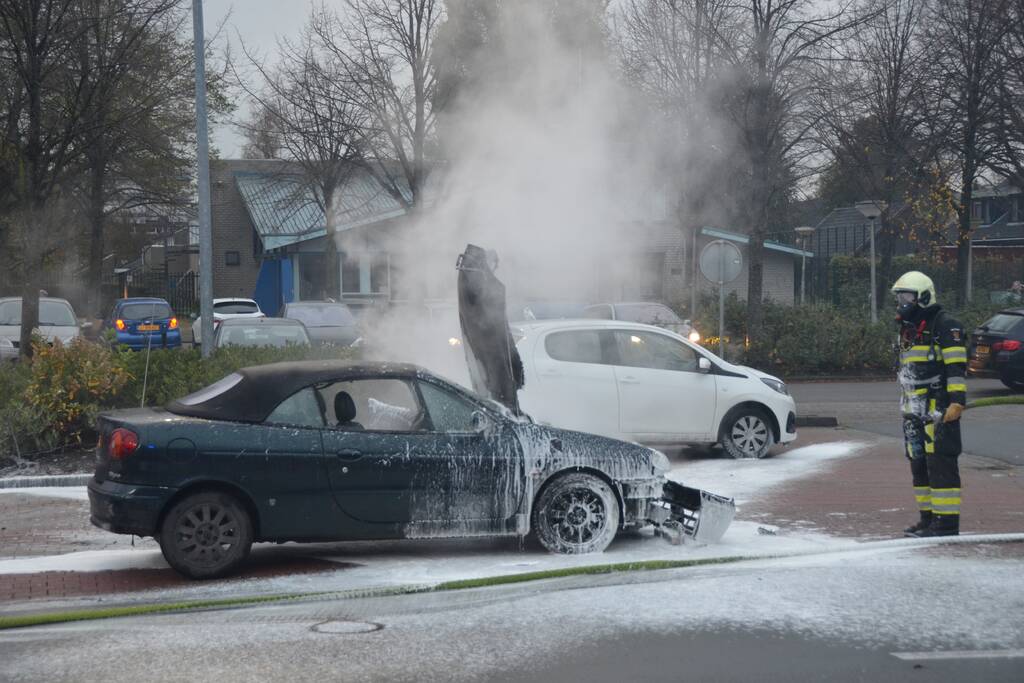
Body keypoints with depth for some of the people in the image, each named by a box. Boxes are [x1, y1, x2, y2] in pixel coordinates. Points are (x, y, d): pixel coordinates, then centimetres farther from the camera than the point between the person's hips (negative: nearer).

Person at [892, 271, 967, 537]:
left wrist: (957, 401, -22)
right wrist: (905, 406, 28)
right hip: (914, 412, 10)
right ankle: (928, 518, 20)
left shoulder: (945, 326, -9)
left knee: (940, 464, -10)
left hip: (938, 410, -10)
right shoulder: (908, 329, 20)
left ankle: (947, 522, -9)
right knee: (919, 465, 13)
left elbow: (956, 367, -15)